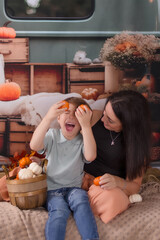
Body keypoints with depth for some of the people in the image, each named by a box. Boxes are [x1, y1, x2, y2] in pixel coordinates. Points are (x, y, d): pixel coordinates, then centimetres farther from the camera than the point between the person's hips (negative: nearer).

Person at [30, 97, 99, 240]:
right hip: (52, 189, 0)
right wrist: (49, 117, -30)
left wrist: (86, 125, -27)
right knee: (59, 210, -30)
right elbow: (34, 146, -18)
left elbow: (90, 156, -20)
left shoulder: (83, 141, 4)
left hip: (73, 187, 1)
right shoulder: (52, 135, 4)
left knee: (81, 201, -31)